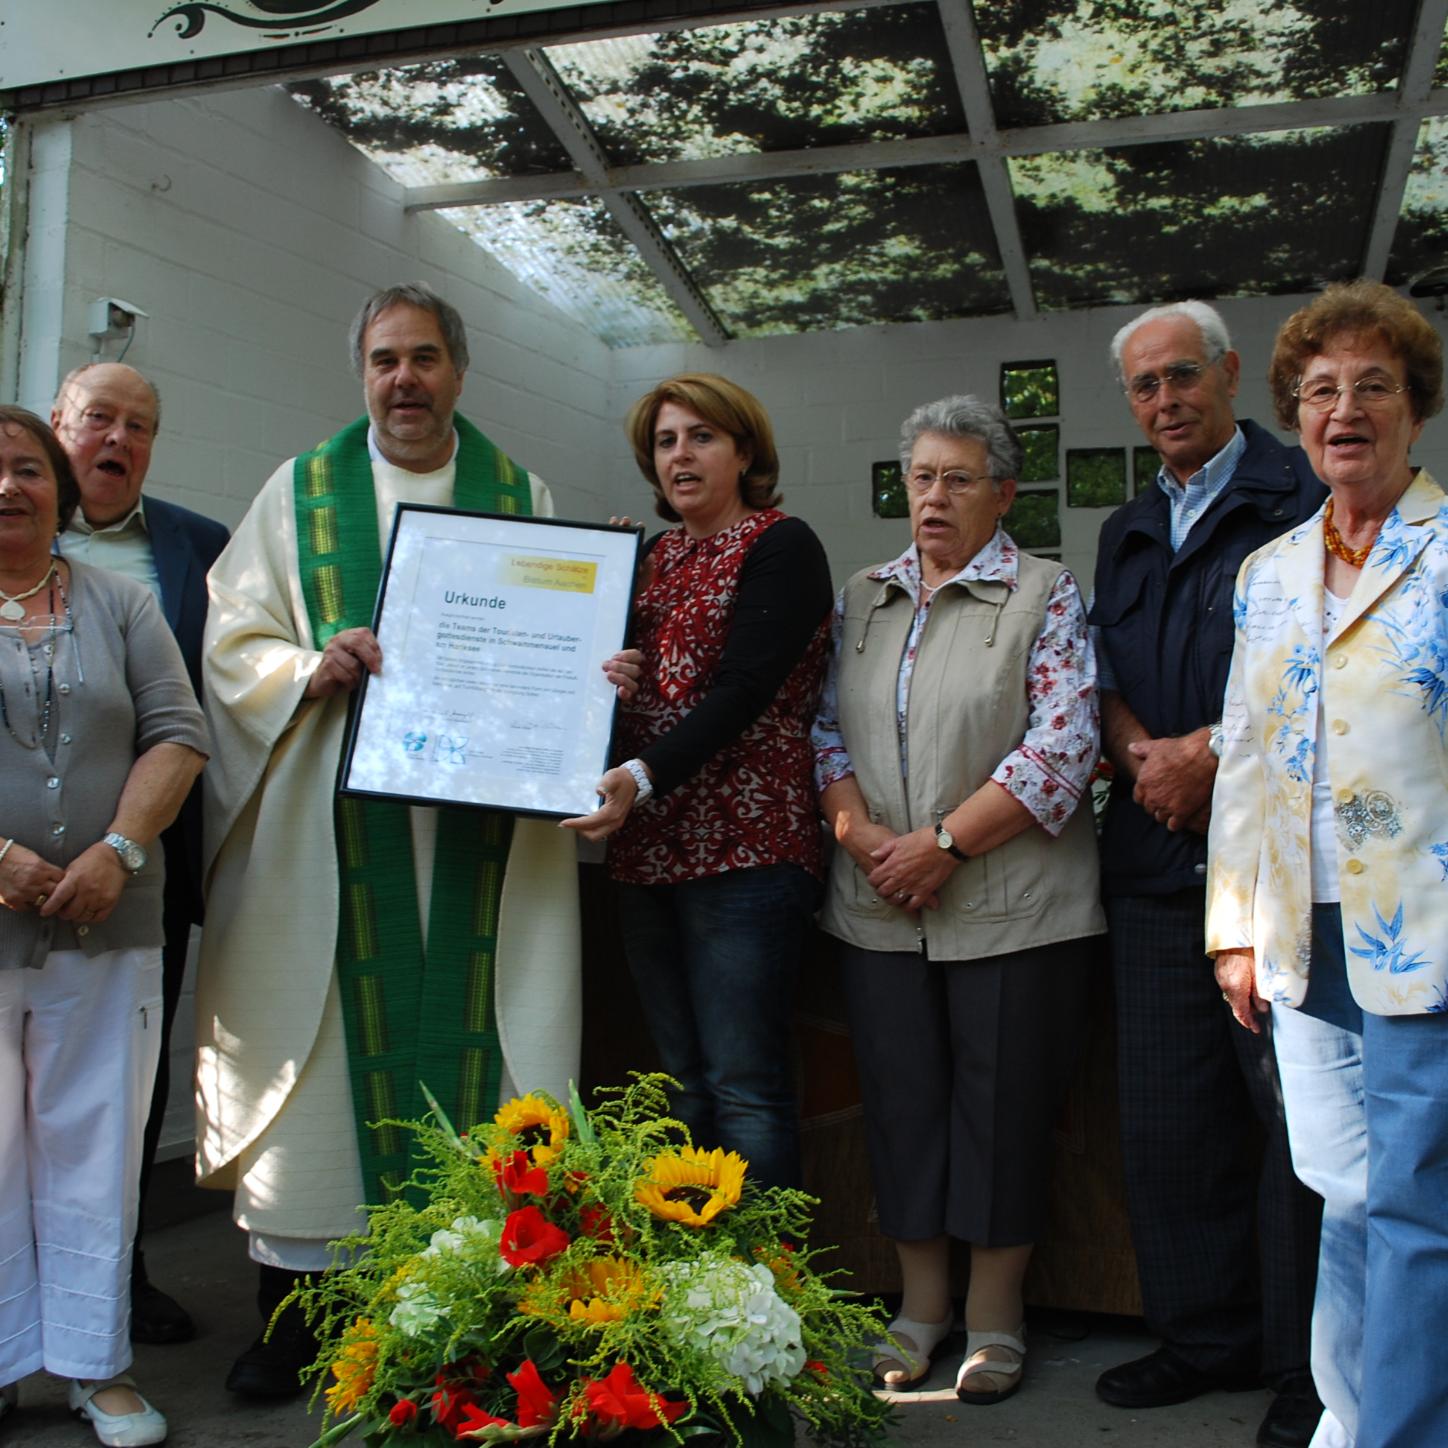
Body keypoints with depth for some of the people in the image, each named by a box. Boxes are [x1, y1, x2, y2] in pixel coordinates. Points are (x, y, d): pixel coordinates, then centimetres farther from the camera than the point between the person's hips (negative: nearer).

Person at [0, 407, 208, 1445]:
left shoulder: (119, 604, 11)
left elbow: (177, 735, 4)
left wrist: (117, 851, -9)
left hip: (105, 928, 1)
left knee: (92, 1144, 6)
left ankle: (96, 1362, 17)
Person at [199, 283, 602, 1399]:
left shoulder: (523, 496, 13)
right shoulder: (301, 491, 12)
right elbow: (233, 641, 7)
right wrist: (311, 668, -12)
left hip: (480, 831, 1)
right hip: (333, 833, 0)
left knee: (470, 1034, 0)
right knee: (326, 1043, 1)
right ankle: (292, 1306, 15)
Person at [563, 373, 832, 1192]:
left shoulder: (781, 546, -4)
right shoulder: (658, 557, 18)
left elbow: (744, 689, -17)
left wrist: (645, 777, -28)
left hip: (743, 848, -7)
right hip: (649, 849, 7)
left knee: (744, 1087, -5)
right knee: (683, 1085, 13)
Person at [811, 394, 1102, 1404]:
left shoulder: (1045, 596, -2)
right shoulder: (862, 599, 13)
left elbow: (1062, 747, -11)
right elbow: (826, 729, 10)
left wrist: (943, 843, -15)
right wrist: (862, 836, -7)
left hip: (1010, 907, -4)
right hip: (879, 906, 4)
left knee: (1004, 1106, 5)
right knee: (901, 1099, 10)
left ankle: (995, 1317, 22)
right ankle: (922, 1304, 27)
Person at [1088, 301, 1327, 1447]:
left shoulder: (1304, 499, -2)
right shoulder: (1128, 533, 19)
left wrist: (1213, 750, -13)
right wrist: (1140, 751, -1)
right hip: (1159, 854, 6)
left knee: (1297, 1111, 1)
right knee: (1170, 1114, 10)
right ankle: (1204, 1337, 25)